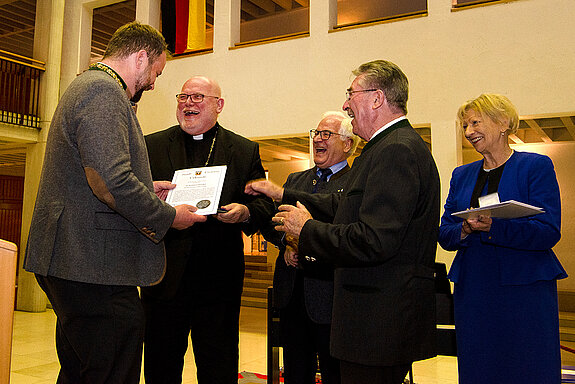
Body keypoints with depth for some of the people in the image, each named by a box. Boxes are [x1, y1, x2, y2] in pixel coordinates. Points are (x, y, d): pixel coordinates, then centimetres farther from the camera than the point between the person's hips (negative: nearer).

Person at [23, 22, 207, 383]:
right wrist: (168, 217, -12)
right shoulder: (104, 90, -14)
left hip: (72, 257, 11)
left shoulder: (86, 85, 22)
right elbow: (111, 181, -25)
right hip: (95, 266, -11)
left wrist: (145, 188, 22)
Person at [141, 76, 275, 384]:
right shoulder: (150, 146, 9)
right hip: (165, 278, 1)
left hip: (219, 280, 0)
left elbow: (265, 204, 3)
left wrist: (245, 212, -18)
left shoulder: (246, 151, 8)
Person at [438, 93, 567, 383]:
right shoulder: (461, 175, 14)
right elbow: (444, 235, 9)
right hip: (472, 291, 5)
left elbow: (548, 232, -12)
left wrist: (492, 227, -25)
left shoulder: (537, 166, -1)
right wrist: (465, 230, -14)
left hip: (524, 289, -4)